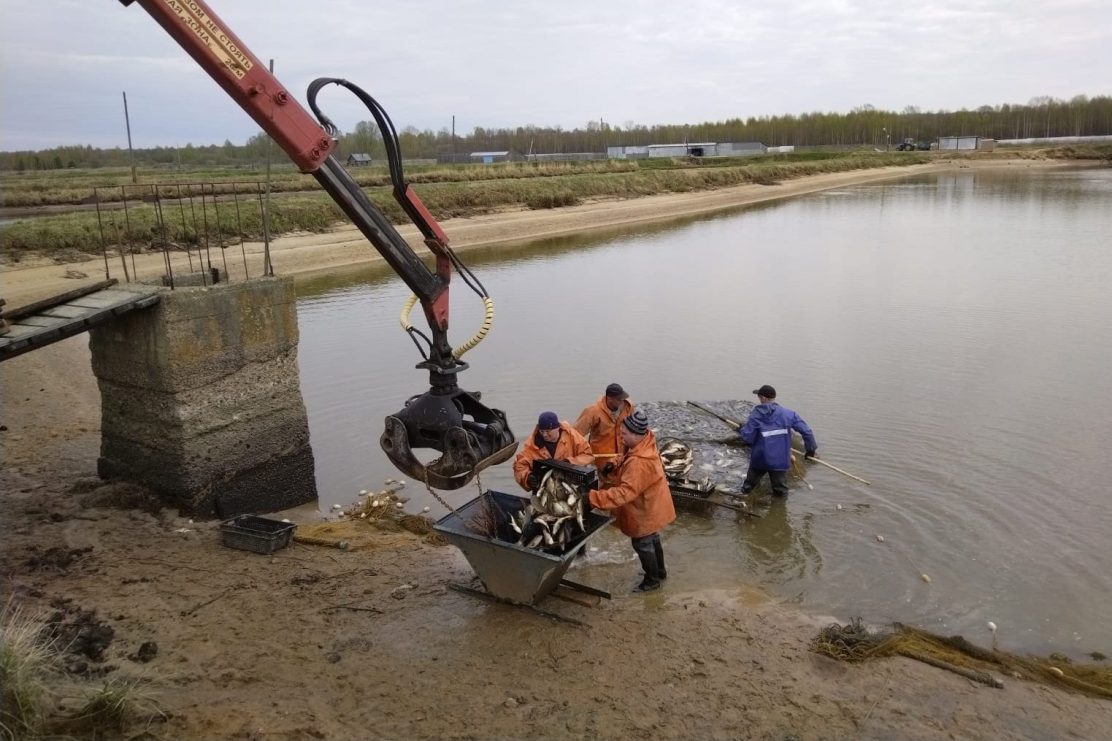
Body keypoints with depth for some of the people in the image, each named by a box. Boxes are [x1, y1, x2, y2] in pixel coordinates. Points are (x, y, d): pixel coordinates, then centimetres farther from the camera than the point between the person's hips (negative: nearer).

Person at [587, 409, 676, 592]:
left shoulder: (638, 463, -39)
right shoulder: (645, 444, -10)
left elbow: (624, 492, -43)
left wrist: (593, 497, -46)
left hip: (645, 510, -9)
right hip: (651, 505, 9)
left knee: (642, 544, 11)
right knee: (652, 539, 27)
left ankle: (652, 580, 31)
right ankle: (659, 571, 46)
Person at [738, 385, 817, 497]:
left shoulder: (755, 415, -12)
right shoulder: (788, 414, -6)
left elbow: (747, 438, -13)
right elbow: (806, 431, -5)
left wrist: (741, 430, 9)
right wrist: (810, 448, 9)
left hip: (759, 459, 0)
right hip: (780, 461, 0)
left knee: (748, 487, 22)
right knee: (781, 492, 15)